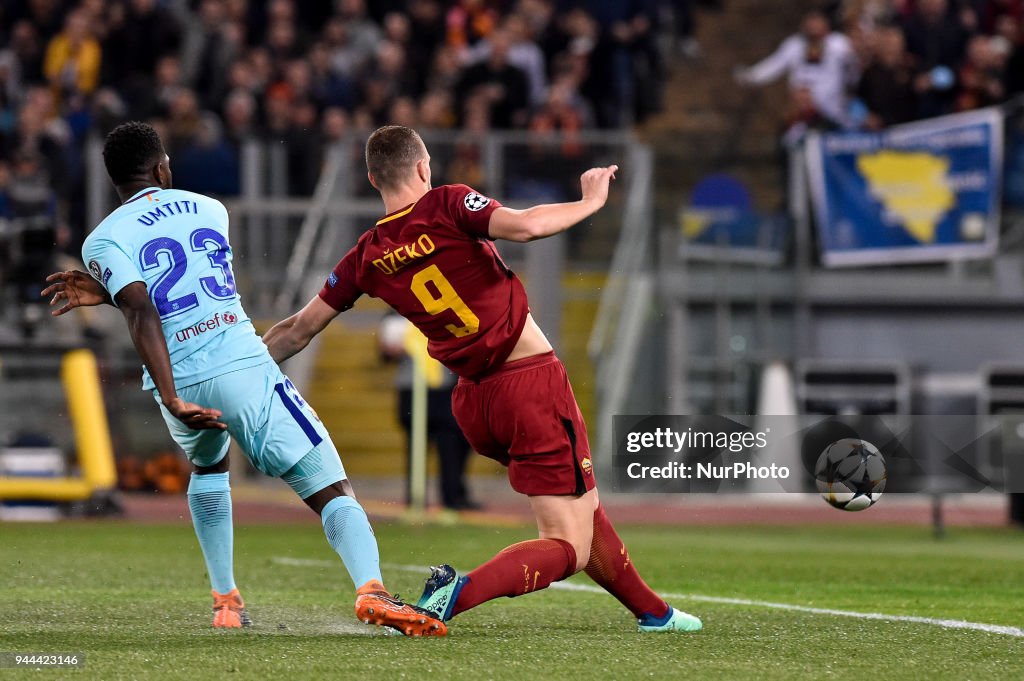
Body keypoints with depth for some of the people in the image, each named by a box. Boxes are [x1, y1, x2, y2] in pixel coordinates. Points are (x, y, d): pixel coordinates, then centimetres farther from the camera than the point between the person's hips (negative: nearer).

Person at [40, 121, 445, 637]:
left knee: (207, 466, 34)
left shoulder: (104, 241, 5)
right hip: (245, 367, 0)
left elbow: (142, 313, -11)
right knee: (333, 493, -4)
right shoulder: (210, 210, 18)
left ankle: (226, 601, 26)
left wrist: (172, 400, -19)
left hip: (181, 384, 1)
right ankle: (371, 589, -32)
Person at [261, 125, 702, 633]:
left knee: (583, 506, 27)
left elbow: (297, 330, 10)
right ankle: (457, 594, -27)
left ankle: (651, 610, 35)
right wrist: (590, 201, -8)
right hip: (534, 385, -7)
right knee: (569, 548, -5)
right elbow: (523, 227, -25)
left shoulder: (366, 259, 4)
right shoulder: (446, 205, -11)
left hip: (474, 401, 7)